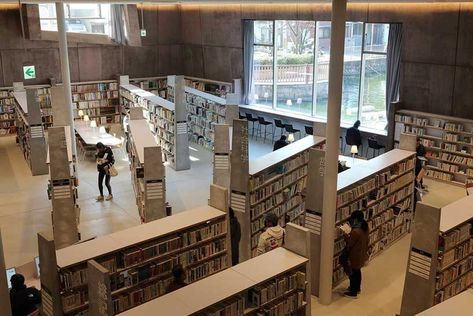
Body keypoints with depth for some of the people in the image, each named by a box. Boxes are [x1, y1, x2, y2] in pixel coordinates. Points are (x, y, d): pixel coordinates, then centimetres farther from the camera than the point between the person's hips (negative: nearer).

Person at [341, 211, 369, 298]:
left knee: (353, 273, 9)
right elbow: (367, 240, 7)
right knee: (357, 271, 26)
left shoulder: (355, 231, -33)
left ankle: (353, 293, 24)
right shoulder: (366, 228, -6)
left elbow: (349, 244, -22)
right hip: (362, 254, 8)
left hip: (355, 256, -8)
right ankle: (357, 288, 44)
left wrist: (345, 235, -10)